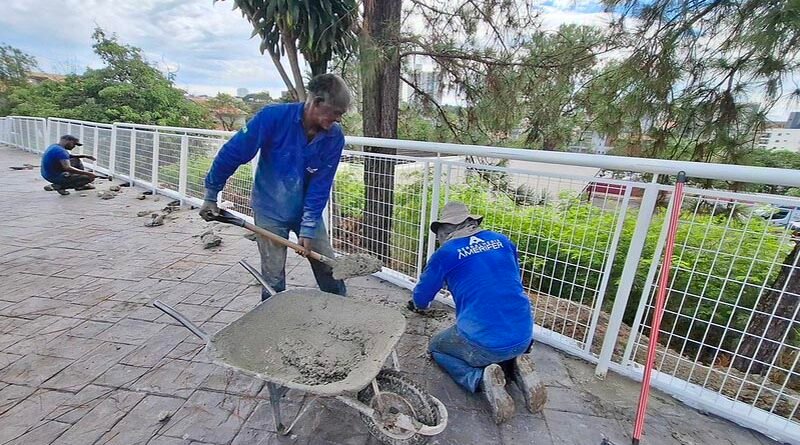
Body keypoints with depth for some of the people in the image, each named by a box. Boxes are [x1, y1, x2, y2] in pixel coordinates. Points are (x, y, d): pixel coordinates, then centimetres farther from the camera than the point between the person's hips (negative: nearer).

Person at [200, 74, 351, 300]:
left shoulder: (334, 137, -15)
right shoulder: (273, 117, -22)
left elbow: (320, 186, -13)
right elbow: (232, 153, -13)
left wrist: (308, 228, -16)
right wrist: (211, 196, -5)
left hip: (308, 210, 3)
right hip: (270, 211, -2)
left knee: (330, 270, 8)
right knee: (273, 277, 4)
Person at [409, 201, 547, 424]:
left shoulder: (445, 253, -3)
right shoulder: (503, 241, 8)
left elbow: (421, 299, 10)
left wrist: (417, 303, 35)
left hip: (483, 342, -5)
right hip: (524, 337, 6)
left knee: (436, 347, 23)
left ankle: (481, 378, -2)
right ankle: (518, 369, 8)